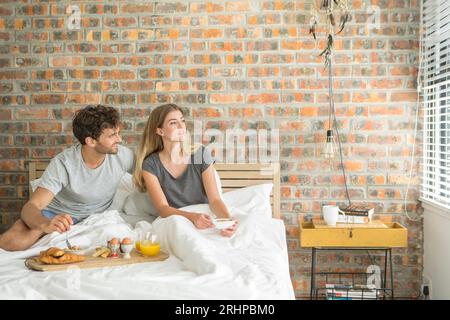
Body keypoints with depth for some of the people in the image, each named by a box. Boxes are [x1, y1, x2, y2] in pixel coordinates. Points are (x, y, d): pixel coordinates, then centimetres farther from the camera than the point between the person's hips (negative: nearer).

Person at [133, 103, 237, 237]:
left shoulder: (202, 155, 0)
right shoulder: (150, 165, -4)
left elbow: (214, 199, -6)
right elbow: (162, 208, -12)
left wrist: (227, 219, -28)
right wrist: (193, 217, -32)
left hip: (205, 220, 1)